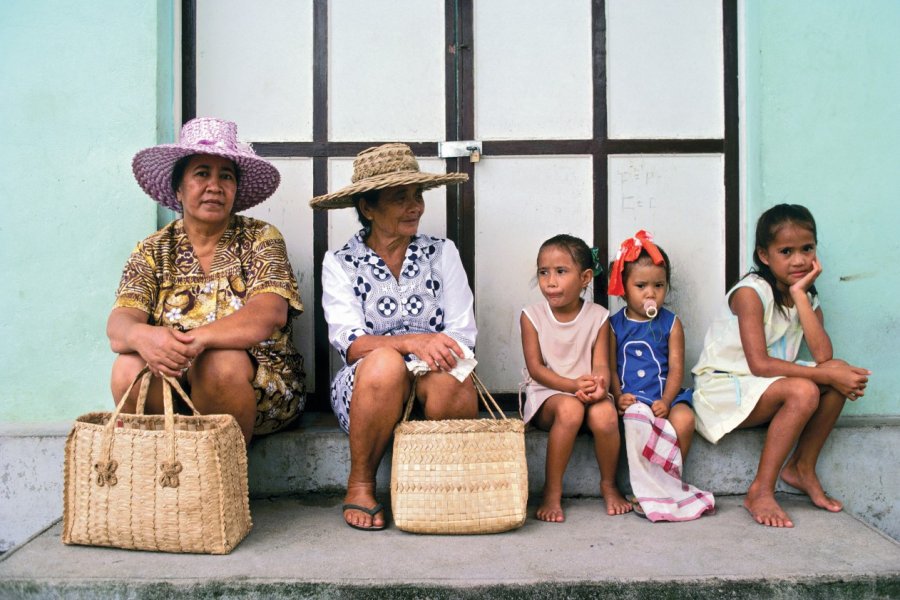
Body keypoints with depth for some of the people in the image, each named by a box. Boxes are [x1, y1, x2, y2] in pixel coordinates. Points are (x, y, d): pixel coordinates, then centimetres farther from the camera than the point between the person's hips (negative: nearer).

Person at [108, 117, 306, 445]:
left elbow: (269, 314, -17)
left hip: (261, 388, -2)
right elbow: (119, 322, -8)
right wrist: (142, 337, -34)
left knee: (221, 362, -32)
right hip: (172, 387, 2)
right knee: (128, 368, -26)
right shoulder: (153, 252, 7)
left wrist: (196, 338, -34)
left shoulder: (261, 240, 0)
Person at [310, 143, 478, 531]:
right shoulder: (340, 263, 3)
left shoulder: (442, 253, 8)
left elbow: (463, 334, 1)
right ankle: (360, 485, -11)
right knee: (385, 363, -35)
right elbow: (350, 345, -11)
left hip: (435, 374, 1)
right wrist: (410, 341, -29)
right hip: (367, 386, 0)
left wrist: (439, 350, -22)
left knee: (448, 383, -34)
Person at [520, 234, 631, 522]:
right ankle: (552, 492, -20)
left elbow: (601, 364, -5)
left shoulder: (598, 316, 1)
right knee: (569, 409, -36)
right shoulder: (532, 316, -3)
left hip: (587, 391, 2)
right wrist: (573, 385, -23)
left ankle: (609, 485, -3)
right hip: (546, 393, -1)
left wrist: (599, 385, -30)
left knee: (605, 415, -32)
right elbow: (536, 368, -7)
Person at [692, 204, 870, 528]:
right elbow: (760, 364, -25)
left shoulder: (807, 296, 4)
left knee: (843, 374, -11)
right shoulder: (751, 292, -17)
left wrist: (800, 294, -15)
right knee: (803, 391, -30)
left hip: (764, 388, 7)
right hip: (721, 387, -7)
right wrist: (828, 375, -27)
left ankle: (802, 468, 2)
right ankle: (761, 491, -20)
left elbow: (824, 356, -14)